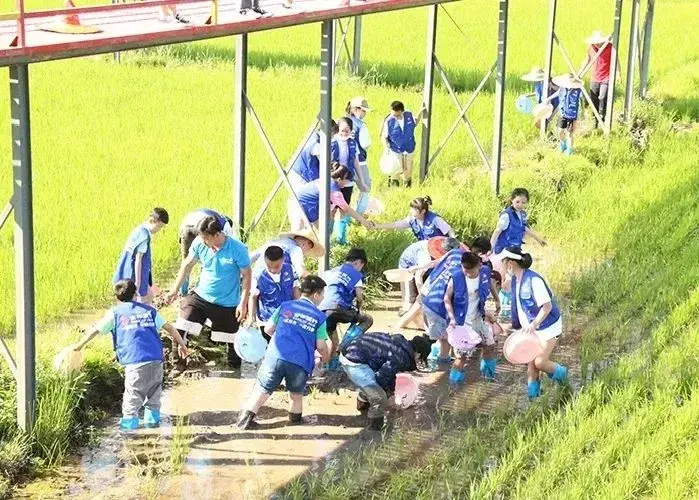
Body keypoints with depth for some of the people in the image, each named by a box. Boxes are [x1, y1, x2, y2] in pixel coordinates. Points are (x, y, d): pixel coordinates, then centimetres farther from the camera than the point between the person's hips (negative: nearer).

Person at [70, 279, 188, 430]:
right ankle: (152, 416, 22)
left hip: (135, 361, -3)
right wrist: (181, 344, 30)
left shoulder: (115, 313, 11)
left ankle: (130, 419, 0)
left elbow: (95, 330, 12)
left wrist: (79, 345, 25)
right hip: (156, 358, 3)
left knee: (133, 392, 3)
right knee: (154, 389, 20)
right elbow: (169, 327, 18)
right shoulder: (149, 310, 19)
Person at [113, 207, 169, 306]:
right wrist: (138, 282, -21)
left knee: (148, 296, 20)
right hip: (133, 276, -10)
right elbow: (138, 260, -22)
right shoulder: (144, 235, -21)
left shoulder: (140, 230, 10)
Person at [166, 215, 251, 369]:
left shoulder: (238, 249, -22)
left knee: (231, 339, 11)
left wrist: (243, 303, -15)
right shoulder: (199, 243, -13)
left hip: (227, 304, -3)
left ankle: (235, 369, 32)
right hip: (200, 295, 3)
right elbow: (187, 265, 3)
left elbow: (246, 275, -11)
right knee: (180, 331, -7)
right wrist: (175, 290, 4)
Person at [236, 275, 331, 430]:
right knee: (296, 394, 22)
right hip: (301, 362, -1)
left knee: (262, 389, 8)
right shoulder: (320, 317, 12)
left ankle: (246, 418, -2)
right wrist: (325, 357, 30)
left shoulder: (285, 306, 17)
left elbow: (268, 329, 23)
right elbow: (321, 346, 7)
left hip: (276, 355, 1)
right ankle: (295, 419, 28)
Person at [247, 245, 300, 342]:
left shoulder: (289, 269, -12)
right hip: (268, 321, -3)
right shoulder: (258, 275, -20)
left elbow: (295, 291, 2)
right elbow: (253, 297, -7)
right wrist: (251, 317, -16)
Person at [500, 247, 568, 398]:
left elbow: (547, 306, -28)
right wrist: (515, 325, 22)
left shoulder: (533, 280, -27)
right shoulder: (515, 280, 1)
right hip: (530, 328, 8)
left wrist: (533, 324, -35)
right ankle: (533, 393, 24)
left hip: (547, 327, -8)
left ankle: (561, 373, 25)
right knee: (531, 361, 9)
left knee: (540, 362, -6)